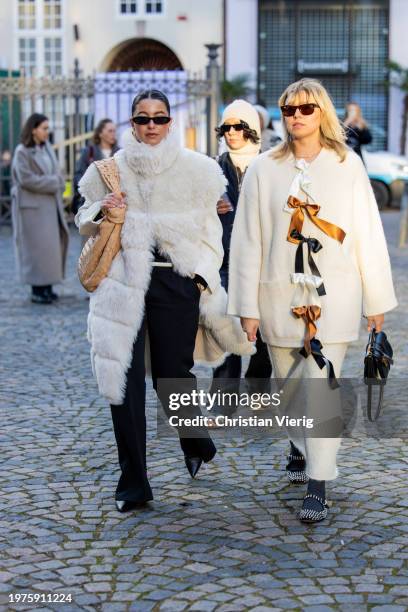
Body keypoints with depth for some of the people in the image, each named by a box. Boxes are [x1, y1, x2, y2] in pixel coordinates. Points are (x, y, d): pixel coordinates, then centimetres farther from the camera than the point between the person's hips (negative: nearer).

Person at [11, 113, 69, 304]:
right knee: (36, 246, -6)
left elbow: (55, 173, 14)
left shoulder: (47, 148, 11)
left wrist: (56, 184, -6)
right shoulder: (22, 152, -10)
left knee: (51, 244, 6)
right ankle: (37, 290, 0)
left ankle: (46, 286, 13)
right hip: (32, 206, -7)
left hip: (49, 204, 7)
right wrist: (52, 183, -11)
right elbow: (26, 179, -17)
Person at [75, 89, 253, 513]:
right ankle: (132, 484, 5)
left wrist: (203, 276, -1)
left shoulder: (195, 169, 3)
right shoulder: (111, 170, 7)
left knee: (172, 375, 3)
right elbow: (85, 221, 18)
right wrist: (101, 211, -4)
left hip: (177, 282, -1)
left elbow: (209, 228, 9)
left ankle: (195, 441, 38)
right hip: (123, 284, 1)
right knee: (123, 380, -4)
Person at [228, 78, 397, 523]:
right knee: (289, 384, 14)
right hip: (280, 295, 2)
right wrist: (247, 306, -2)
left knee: (321, 385, -10)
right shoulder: (264, 170, 3)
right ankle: (301, 448, 42)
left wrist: (376, 300, 2)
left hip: (332, 293, -2)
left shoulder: (347, 165, 2)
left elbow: (367, 233, 3)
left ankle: (318, 488, -9)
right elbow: (247, 240, 2)